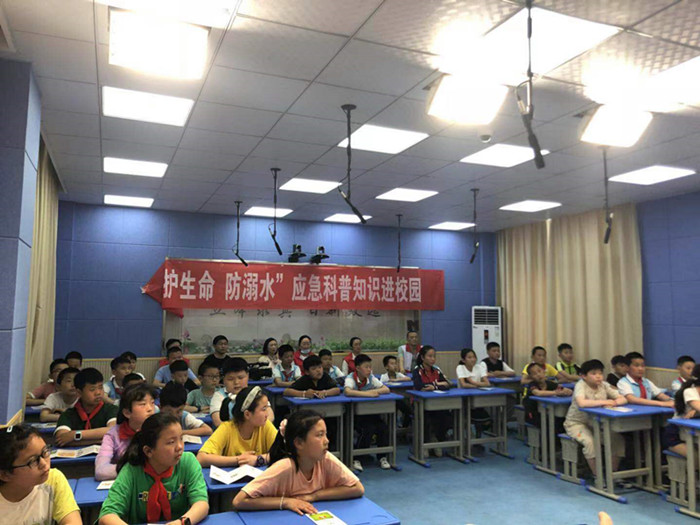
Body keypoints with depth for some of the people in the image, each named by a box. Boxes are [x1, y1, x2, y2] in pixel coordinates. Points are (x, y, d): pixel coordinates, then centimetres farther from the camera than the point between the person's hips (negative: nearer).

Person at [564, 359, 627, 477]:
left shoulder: (604, 385, -2)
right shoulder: (580, 385, -20)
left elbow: (623, 399, -4)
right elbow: (581, 403, -39)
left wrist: (613, 403, -26)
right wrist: (604, 402, -32)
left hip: (596, 423, 6)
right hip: (576, 423, -6)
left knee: (618, 439, -11)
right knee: (590, 441, -30)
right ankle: (597, 475, -10)